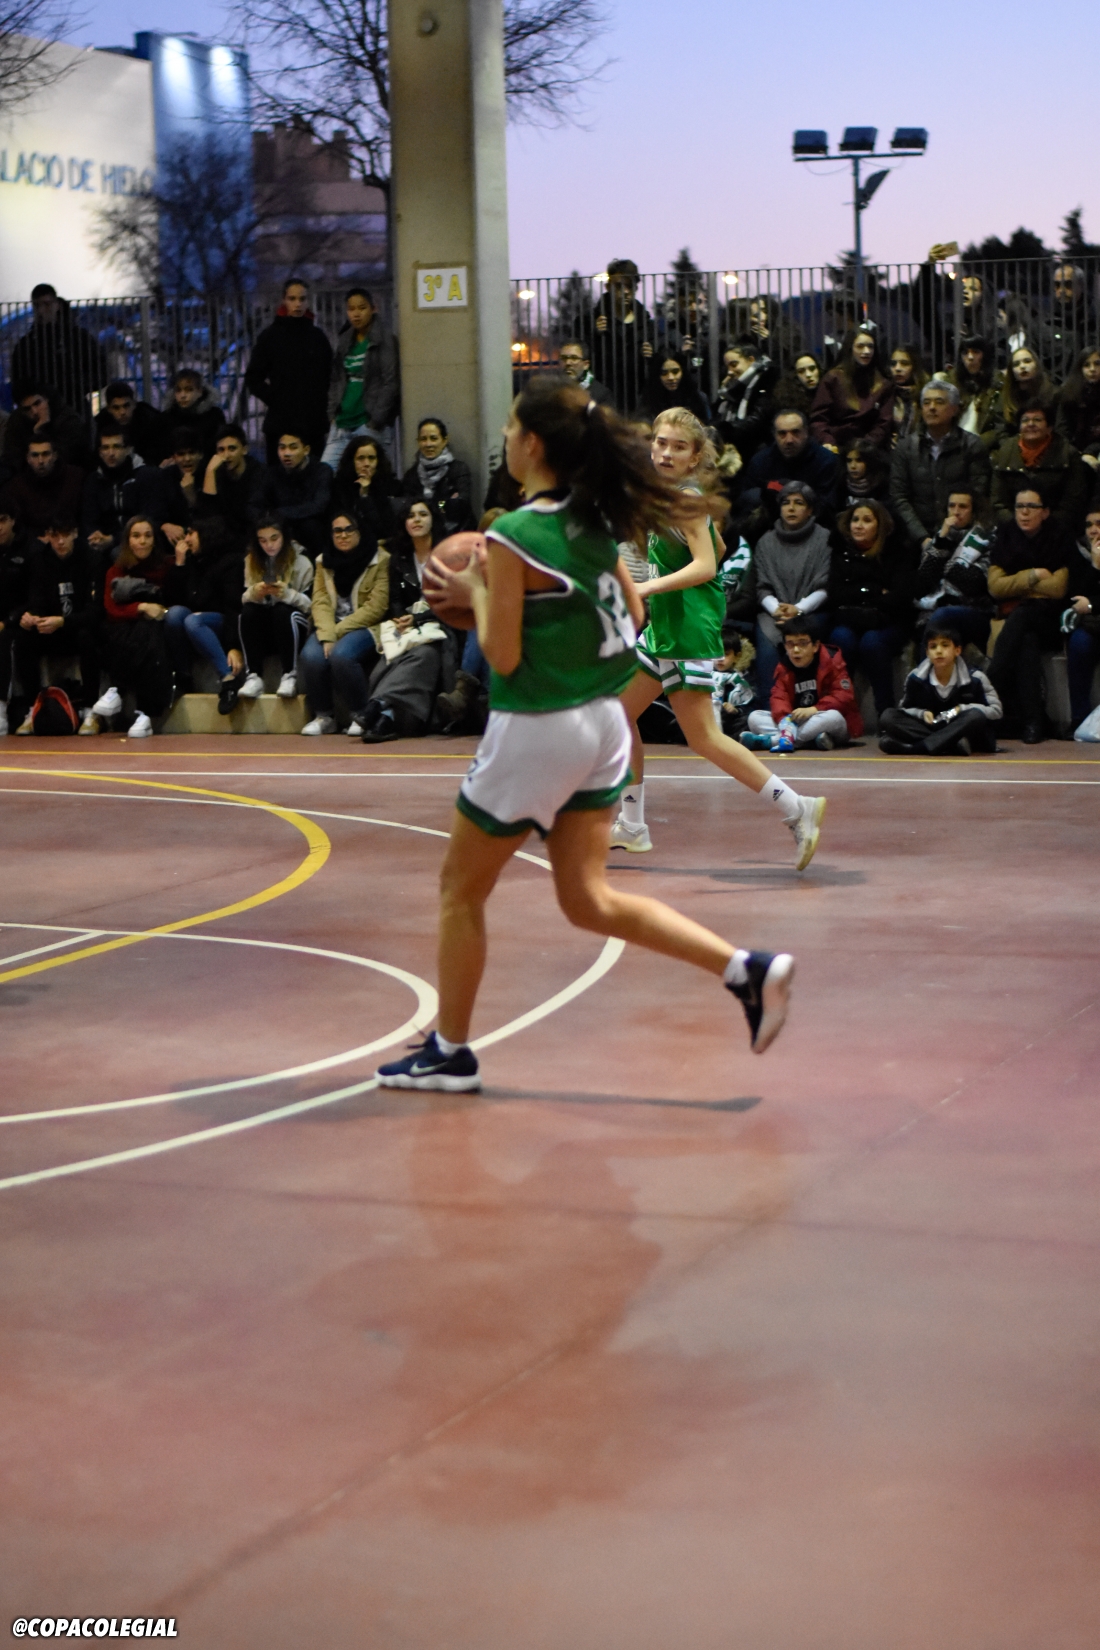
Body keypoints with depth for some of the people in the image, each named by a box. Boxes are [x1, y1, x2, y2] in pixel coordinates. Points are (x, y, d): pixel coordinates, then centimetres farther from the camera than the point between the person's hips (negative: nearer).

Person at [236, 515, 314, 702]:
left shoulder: (301, 561, -2)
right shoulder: (252, 561, 7)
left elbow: (311, 602, -7)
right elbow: (244, 599, 1)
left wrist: (287, 594, -26)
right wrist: (254, 593, -23)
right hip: (263, 631, 2)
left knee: (283, 610, -34)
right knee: (248, 611, -28)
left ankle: (289, 676, -34)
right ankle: (253, 676, -33)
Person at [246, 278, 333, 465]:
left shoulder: (317, 336, 11)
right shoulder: (270, 336, 5)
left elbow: (329, 377, 14)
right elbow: (253, 378, 5)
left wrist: (322, 404, 1)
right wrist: (274, 399, -4)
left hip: (313, 423, 2)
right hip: (280, 423, -2)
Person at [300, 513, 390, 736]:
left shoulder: (381, 560, -5)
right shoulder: (323, 562, 10)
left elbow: (375, 608, -11)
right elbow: (320, 603, 0)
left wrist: (338, 631, -15)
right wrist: (326, 636, -18)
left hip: (366, 627, -4)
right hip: (331, 627, 4)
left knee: (341, 655, -34)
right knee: (312, 656, -28)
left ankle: (361, 716, -14)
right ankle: (323, 716, -7)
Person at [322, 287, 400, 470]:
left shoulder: (384, 340, -3)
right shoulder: (344, 342, 15)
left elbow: (390, 384, -9)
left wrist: (376, 422, -13)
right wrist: (333, 414, 7)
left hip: (370, 425, -6)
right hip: (342, 423, 6)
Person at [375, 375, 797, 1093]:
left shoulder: (513, 537, -18)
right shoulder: (596, 519, 4)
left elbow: (503, 656, -16)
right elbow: (633, 616, 13)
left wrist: (476, 594, -2)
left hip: (535, 730, -8)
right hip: (603, 721, 8)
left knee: (461, 889, 11)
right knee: (589, 898, 12)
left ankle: (450, 1052, 21)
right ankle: (748, 969, -1)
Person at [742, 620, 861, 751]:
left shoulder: (831, 661, -11)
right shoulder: (783, 668, -1)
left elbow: (844, 696, -17)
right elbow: (779, 698, -12)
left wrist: (813, 710, -28)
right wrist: (785, 720, -34)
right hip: (796, 723, 4)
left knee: (833, 716, -39)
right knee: (754, 717, -12)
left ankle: (770, 740, -37)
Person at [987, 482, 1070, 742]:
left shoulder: (1057, 541, 0)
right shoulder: (1005, 538, 8)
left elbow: (1058, 587, -12)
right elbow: (995, 587, -2)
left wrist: (1016, 584, -5)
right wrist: (1033, 576, -8)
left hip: (1047, 620, -2)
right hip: (1011, 619, 2)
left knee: (1022, 616, -35)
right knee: (1028, 642, -33)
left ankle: (992, 690, -35)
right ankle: (1032, 719, -37)